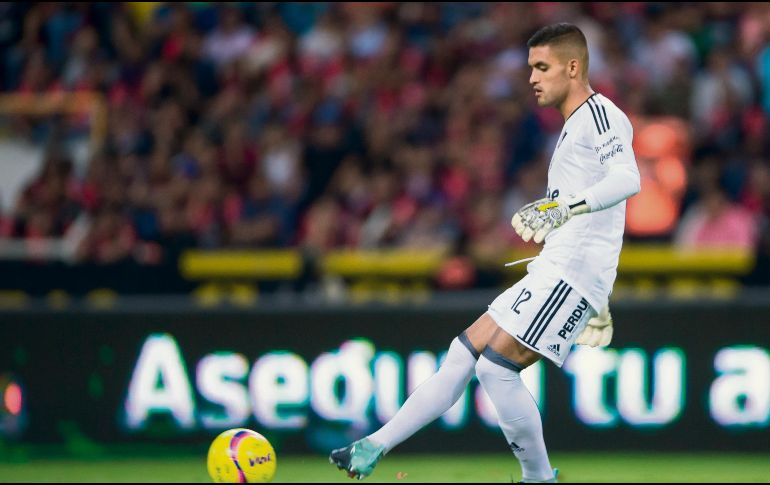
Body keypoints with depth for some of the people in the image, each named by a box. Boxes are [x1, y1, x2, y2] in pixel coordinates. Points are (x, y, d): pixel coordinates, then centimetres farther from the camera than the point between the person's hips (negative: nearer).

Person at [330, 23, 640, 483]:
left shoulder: (600, 113, -9)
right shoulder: (575, 128, 22)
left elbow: (627, 178, -27)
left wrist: (566, 206, -40)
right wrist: (597, 302, 33)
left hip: (573, 273, -10)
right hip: (553, 273, 10)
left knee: (496, 365, -15)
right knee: (465, 353, 8)